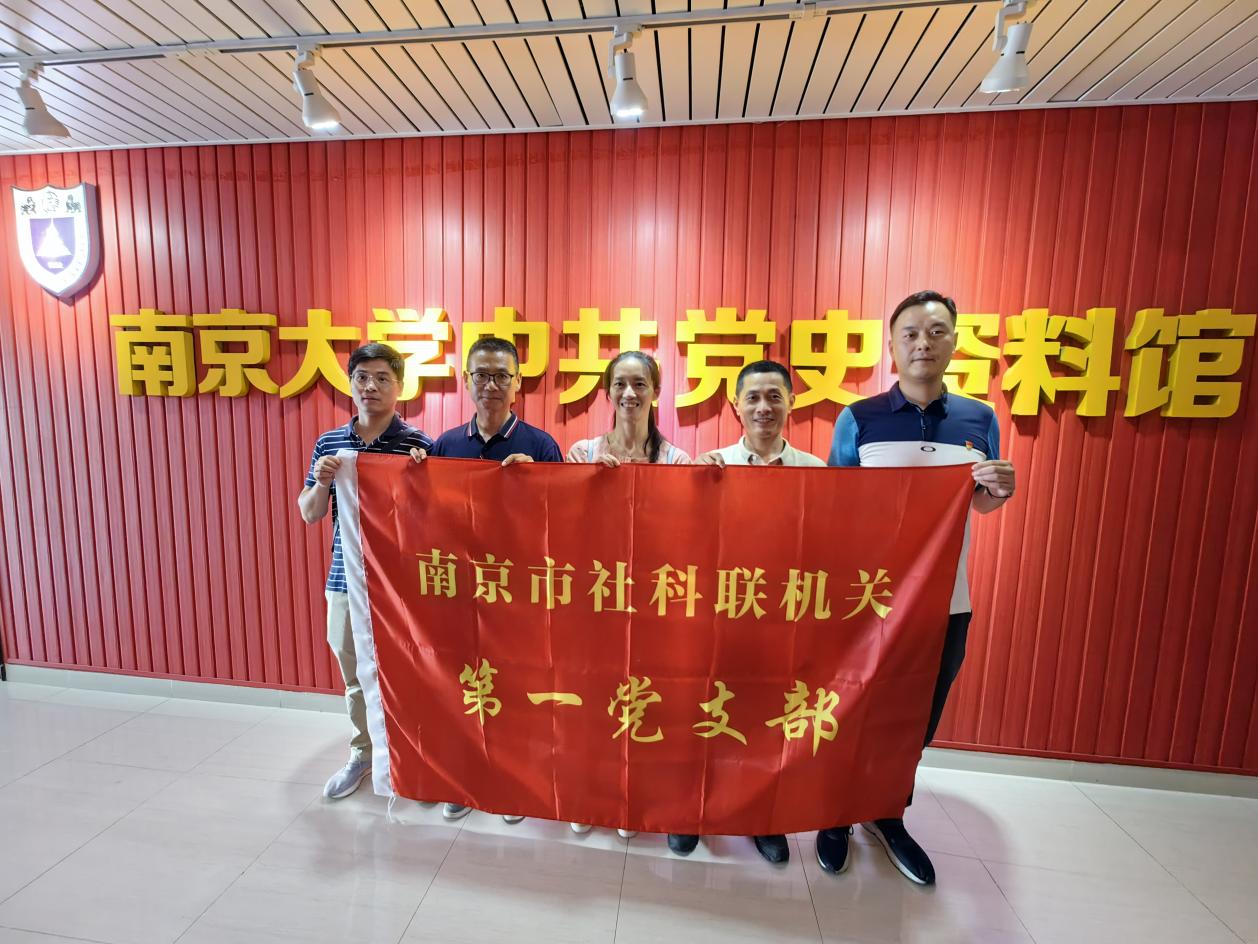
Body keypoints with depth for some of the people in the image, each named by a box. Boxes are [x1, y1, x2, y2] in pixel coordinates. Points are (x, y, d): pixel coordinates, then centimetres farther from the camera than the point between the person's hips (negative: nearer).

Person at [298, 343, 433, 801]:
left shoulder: (418, 444, -10)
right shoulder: (329, 443, 5)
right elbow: (309, 514, 9)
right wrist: (320, 483, -11)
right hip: (345, 579, 5)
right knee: (355, 675, 21)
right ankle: (363, 753, 43)